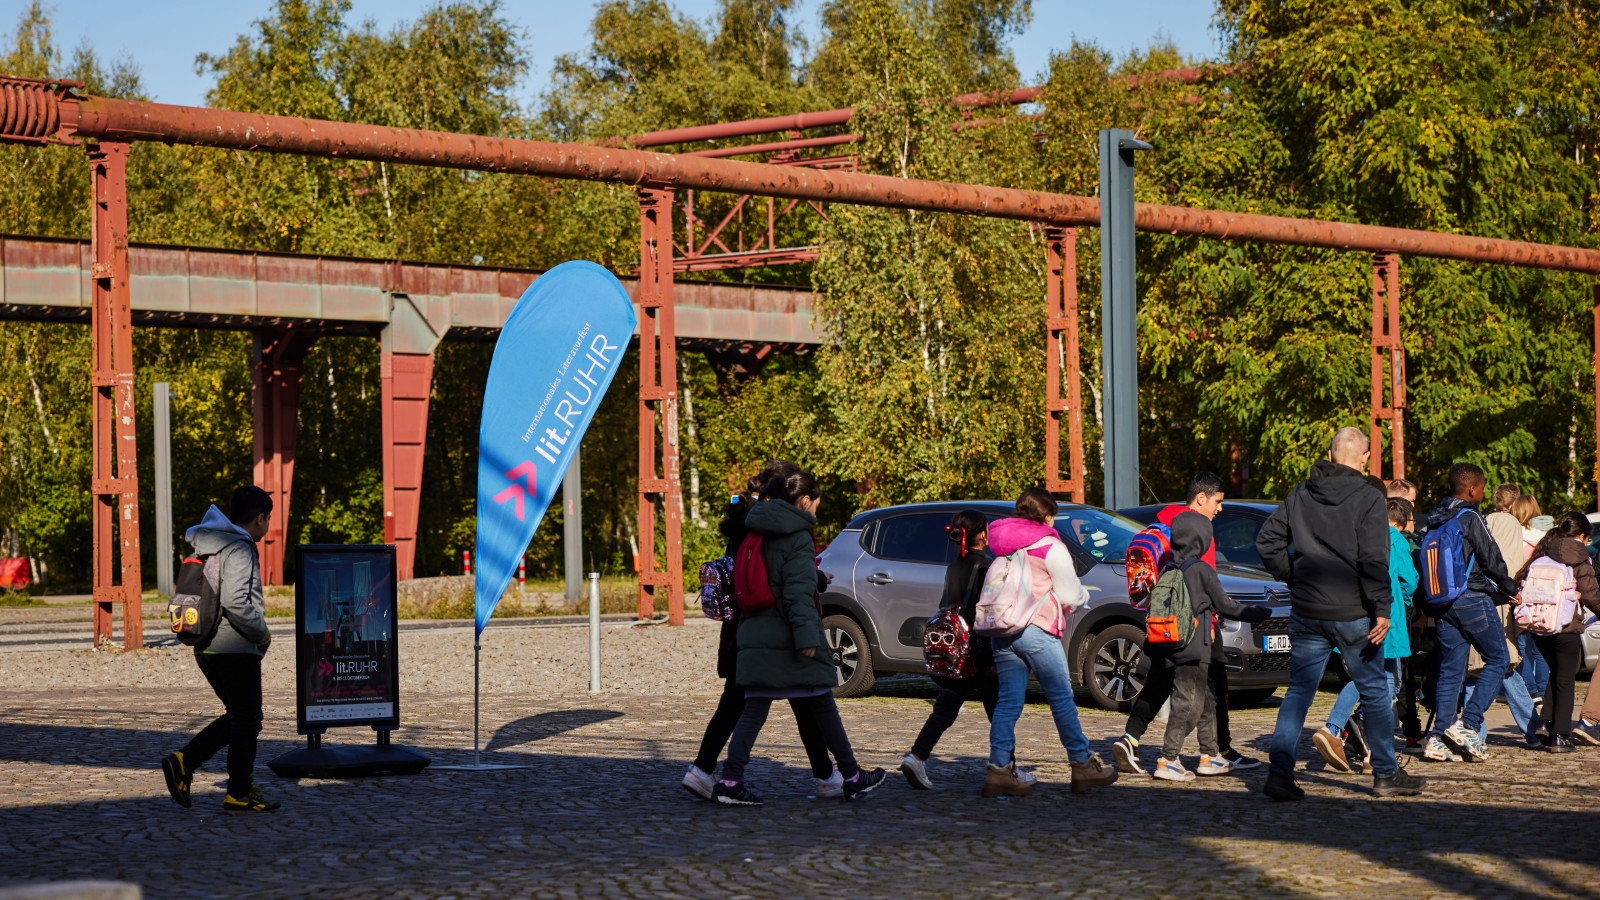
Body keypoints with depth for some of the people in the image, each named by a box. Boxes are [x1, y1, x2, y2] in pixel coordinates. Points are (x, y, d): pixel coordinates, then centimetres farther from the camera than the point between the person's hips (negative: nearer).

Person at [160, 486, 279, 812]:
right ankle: (239, 794, 6)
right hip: (236, 650, -9)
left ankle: (184, 761, 5)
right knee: (246, 720, 3)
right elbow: (234, 600, -27)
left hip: (206, 648, 9)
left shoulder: (205, 547, 14)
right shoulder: (238, 550, -16)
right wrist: (260, 631, -13)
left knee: (237, 716, 18)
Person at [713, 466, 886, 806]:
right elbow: (799, 590, -18)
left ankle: (730, 781, -10)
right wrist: (807, 634, -22)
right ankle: (852, 778, 17)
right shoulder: (797, 537, -9)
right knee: (822, 708, 6)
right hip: (788, 639, -6)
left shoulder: (759, 532, 14)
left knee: (753, 710, 3)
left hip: (756, 635, 6)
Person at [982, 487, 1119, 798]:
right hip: (1036, 631, -6)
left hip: (1000, 630, 6)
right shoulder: (1051, 548, -5)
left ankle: (999, 769, -3)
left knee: (1007, 702, 5)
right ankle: (1082, 766, 12)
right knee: (1062, 699, 5)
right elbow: (1070, 596, -4)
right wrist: (1084, 595, 19)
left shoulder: (1004, 546, 14)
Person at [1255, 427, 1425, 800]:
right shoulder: (1368, 500, -9)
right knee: (1374, 691, 10)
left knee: (1298, 691, 7)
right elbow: (1374, 559, -16)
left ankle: (1280, 773, -3)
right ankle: (1385, 774, 17)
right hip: (1352, 613, -4)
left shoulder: (1300, 494, 5)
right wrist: (1382, 609, -15)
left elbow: (1267, 540, 9)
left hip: (1306, 612, 4)